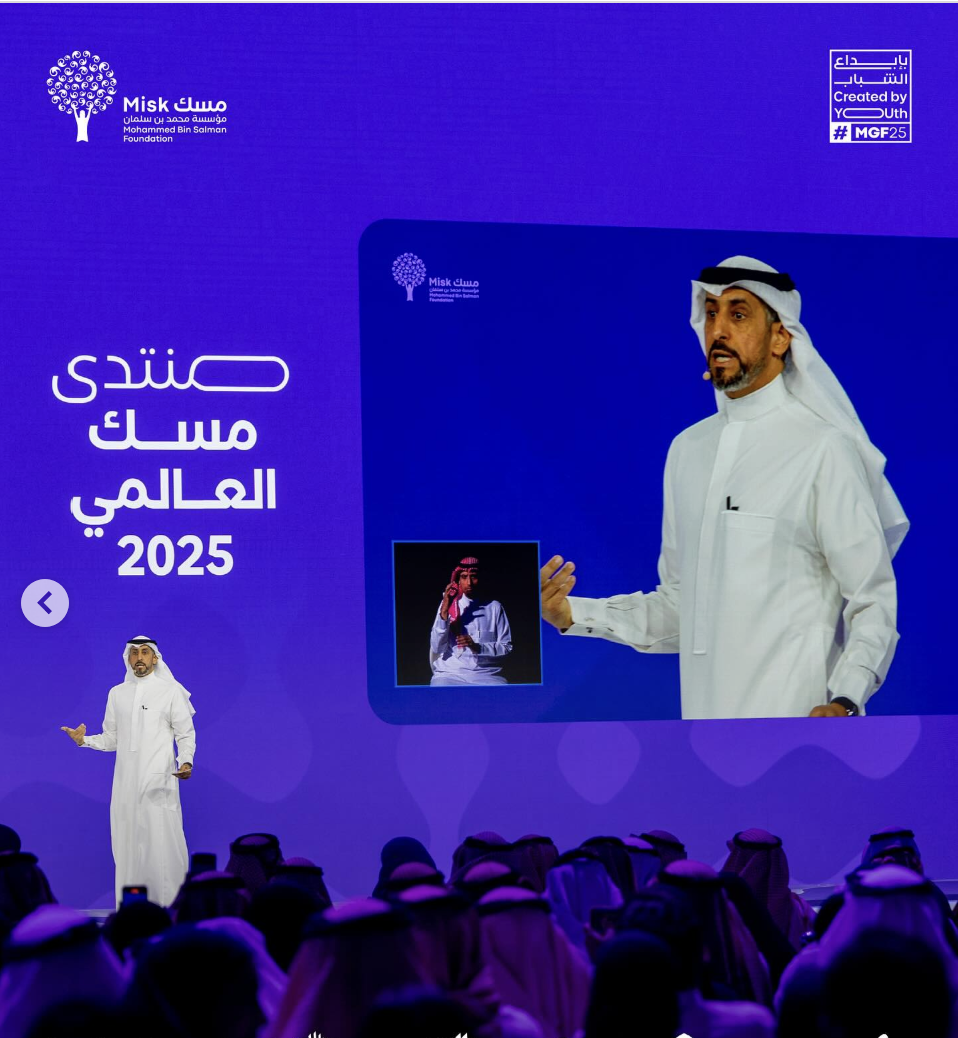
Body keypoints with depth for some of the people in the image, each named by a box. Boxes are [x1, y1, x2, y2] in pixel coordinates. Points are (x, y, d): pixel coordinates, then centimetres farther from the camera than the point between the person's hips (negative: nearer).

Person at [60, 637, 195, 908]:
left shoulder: (171, 691, 4)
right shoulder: (117, 694, 15)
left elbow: (185, 735, 3)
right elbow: (112, 739, 17)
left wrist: (186, 762, -15)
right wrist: (85, 740, 0)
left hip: (159, 783, -4)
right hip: (126, 784, 4)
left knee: (163, 844, -10)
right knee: (128, 846, 2)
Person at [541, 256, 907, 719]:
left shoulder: (824, 449, -8)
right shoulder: (687, 449, 11)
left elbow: (874, 603, -9)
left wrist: (844, 702, -24)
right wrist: (574, 615, 4)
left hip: (793, 715, -6)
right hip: (703, 709, 6)